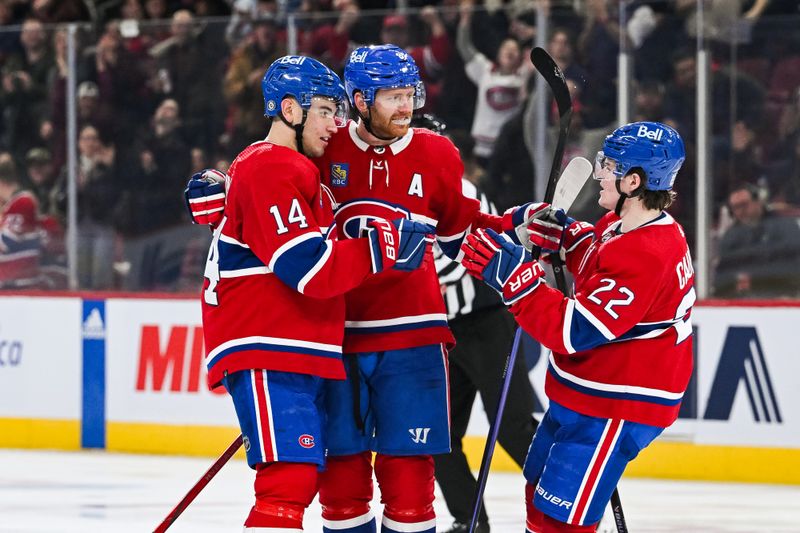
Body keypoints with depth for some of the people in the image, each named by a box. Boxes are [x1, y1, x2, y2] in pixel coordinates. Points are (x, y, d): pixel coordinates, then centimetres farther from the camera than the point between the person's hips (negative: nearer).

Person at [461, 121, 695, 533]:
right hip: (583, 393, 11)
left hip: (612, 410, -11)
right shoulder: (622, 223, 0)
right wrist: (567, 237, 4)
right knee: (540, 494, 25)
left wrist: (513, 275, -31)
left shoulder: (646, 257, -31)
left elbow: (574, 331, -32)